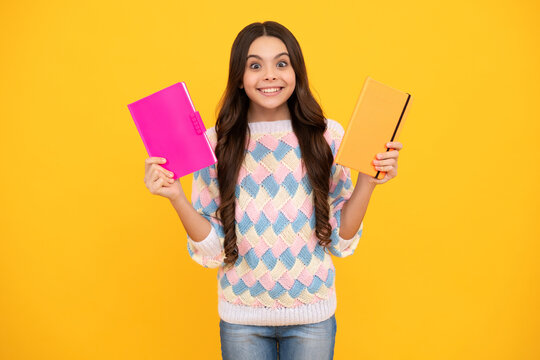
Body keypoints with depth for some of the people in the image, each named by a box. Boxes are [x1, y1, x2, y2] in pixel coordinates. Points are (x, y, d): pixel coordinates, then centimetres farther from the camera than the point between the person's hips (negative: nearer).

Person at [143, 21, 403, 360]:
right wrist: (177, 197, -16)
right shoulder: (216, 143, -5)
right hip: (241, 319, 0)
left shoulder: (327, 136, -5)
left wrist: (367, 181, -14)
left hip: (312, 318, 0)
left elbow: (341, 240, -2)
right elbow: (213, 250, -4)